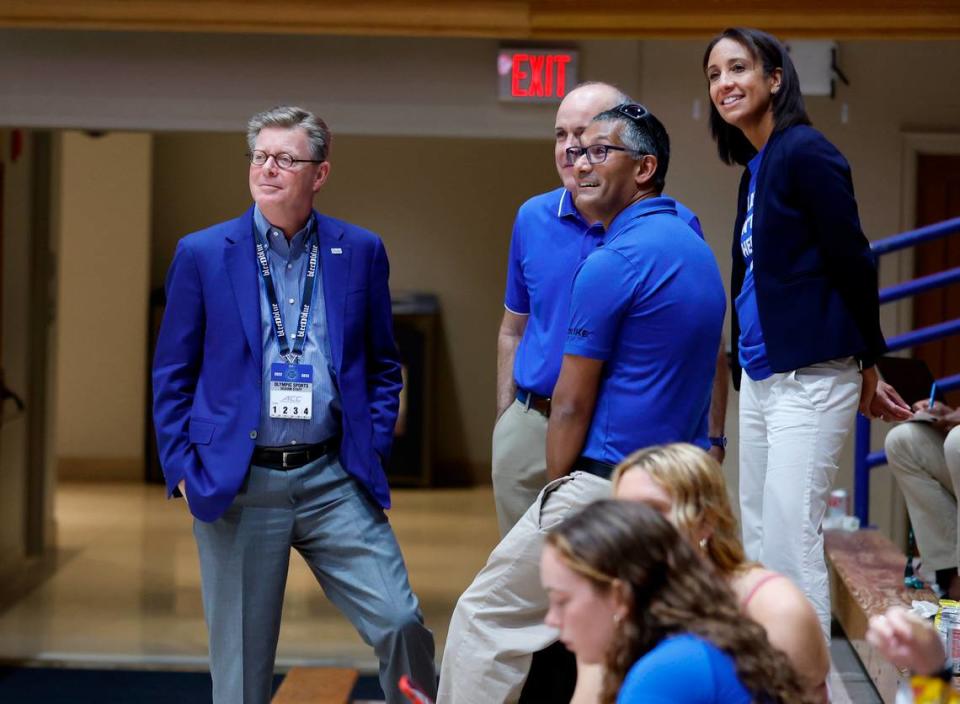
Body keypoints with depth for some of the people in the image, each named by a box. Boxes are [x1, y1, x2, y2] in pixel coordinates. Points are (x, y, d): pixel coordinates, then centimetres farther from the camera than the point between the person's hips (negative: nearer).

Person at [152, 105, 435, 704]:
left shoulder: (360, 252, 6)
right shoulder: (203, 254, 2)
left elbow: (383, 364, 13)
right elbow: (173, 375, 6)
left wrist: (372, 449, 3)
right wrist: (182, 468, -2)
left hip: (333, 480, 1)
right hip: (237, 485, -1)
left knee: (400, 622, -8)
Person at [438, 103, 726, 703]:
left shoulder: (613, 262, -15)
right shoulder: (695, 247, 14)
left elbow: (572, 405, -10)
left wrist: (557, 490, 2)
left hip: (608, 487, -9)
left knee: (487, 618, 0)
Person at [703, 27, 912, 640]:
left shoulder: (805, 153, -12)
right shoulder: (754, 169, 14)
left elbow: (852, 263, -12)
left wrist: (868, 367, -3)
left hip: (809, 381, -9)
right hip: (761, 378, 9)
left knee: (791, 544, -10)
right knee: (757, 544, 11)